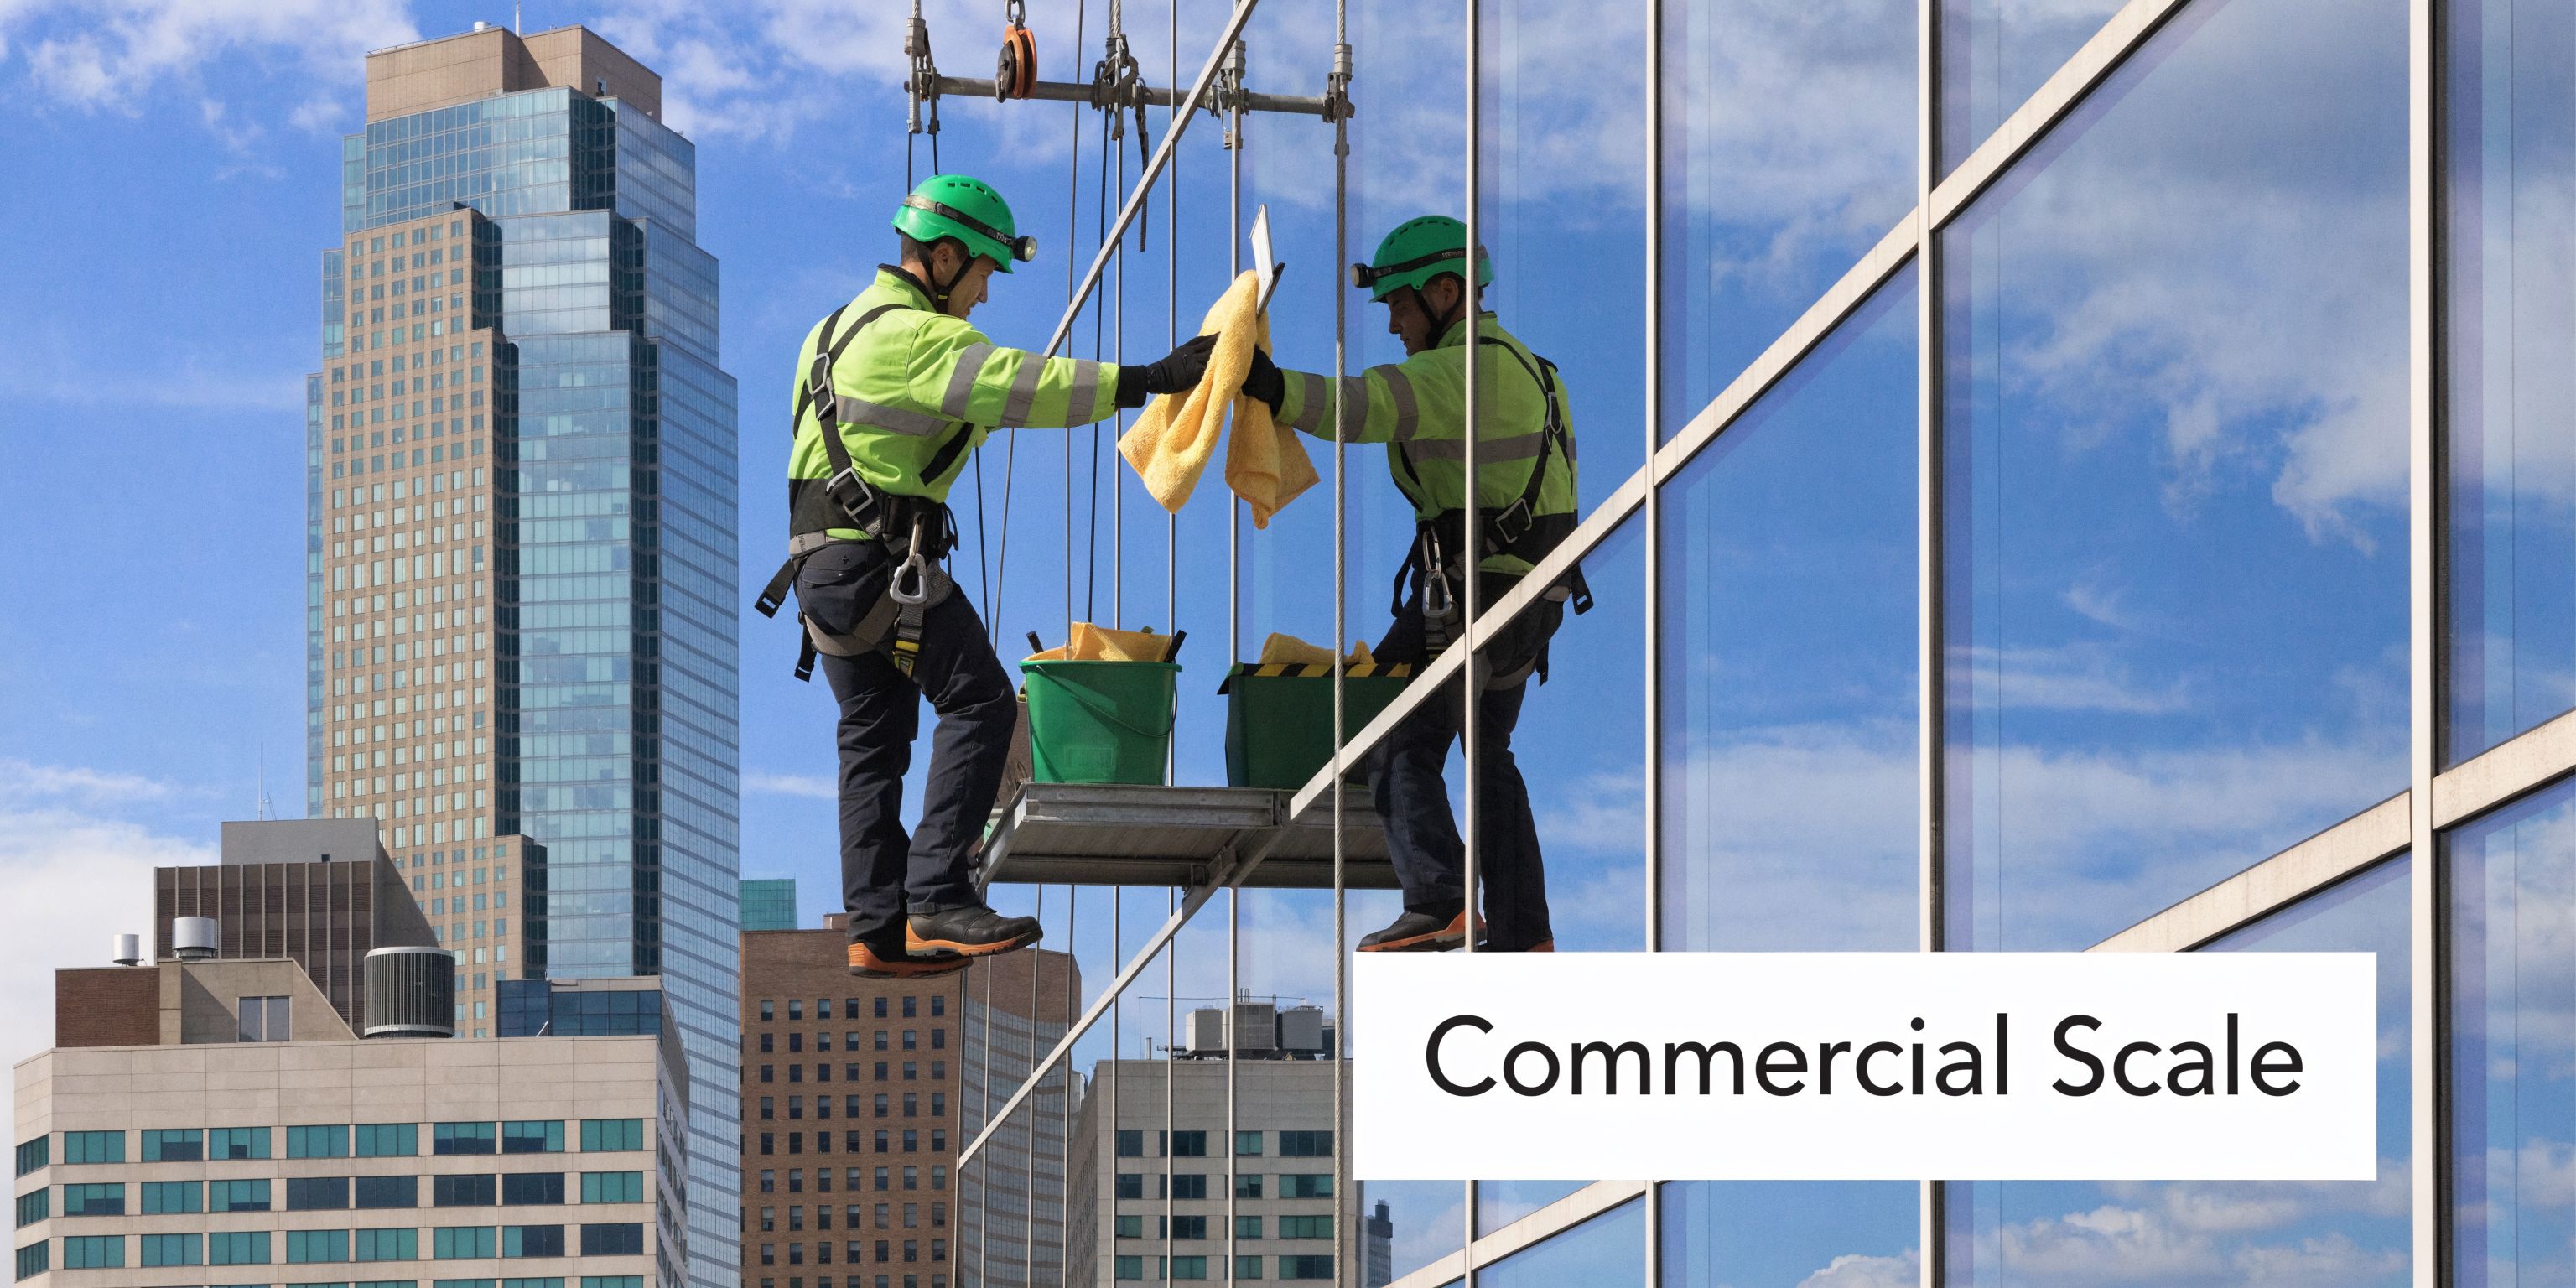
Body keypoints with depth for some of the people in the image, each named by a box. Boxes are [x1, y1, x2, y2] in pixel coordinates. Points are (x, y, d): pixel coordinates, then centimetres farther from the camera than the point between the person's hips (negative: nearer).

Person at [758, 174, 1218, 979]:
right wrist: (1153, 379, -24)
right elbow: (1022, 386, -22)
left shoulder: (851, 325, 21)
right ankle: (936, 898, -15)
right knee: (979, 702, -10)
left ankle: (877, 932, 9)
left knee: (874, 735, 11)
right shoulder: (914, 337, -13)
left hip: (825, 562, 10)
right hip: (881, 558, -10)